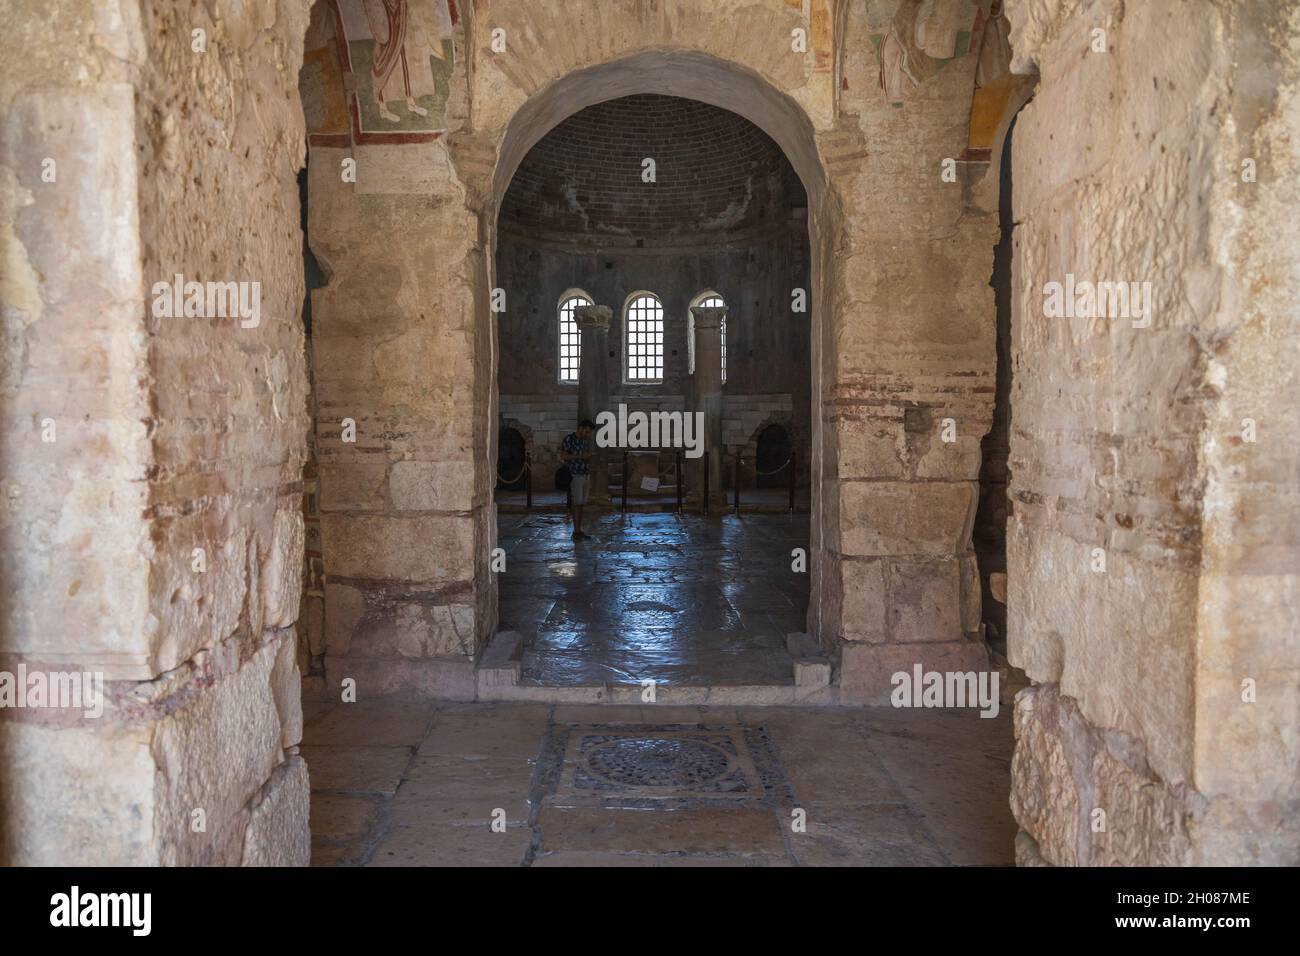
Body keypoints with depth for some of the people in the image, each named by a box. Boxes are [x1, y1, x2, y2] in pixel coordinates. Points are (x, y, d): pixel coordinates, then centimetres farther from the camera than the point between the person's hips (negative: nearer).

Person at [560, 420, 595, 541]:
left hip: (585, 476, 7)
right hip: (575, 476, -7)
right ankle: (576, 532, -8)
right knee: (577, 504, -11)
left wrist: (590, 481, 14)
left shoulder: (585, 441, 12)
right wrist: (581, 456, -22)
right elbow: (562, 456, -17)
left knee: (581, 504, 7)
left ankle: (579, 530, 11)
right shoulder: (569, 438, -10)